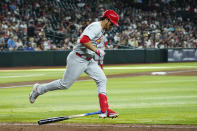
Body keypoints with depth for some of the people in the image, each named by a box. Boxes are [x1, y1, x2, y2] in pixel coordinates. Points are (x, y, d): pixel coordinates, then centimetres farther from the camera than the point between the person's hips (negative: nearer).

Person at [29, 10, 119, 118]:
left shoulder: (101, 29, 14)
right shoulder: (96, 26, -18)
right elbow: (83, 40, -32)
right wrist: (97, 51, -26)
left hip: (88, 60, 10)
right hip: (78, 59, -10)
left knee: (102, 79, -3)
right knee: (65, 84, 0)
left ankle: (104, 110, -5)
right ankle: (39, 89, 20)